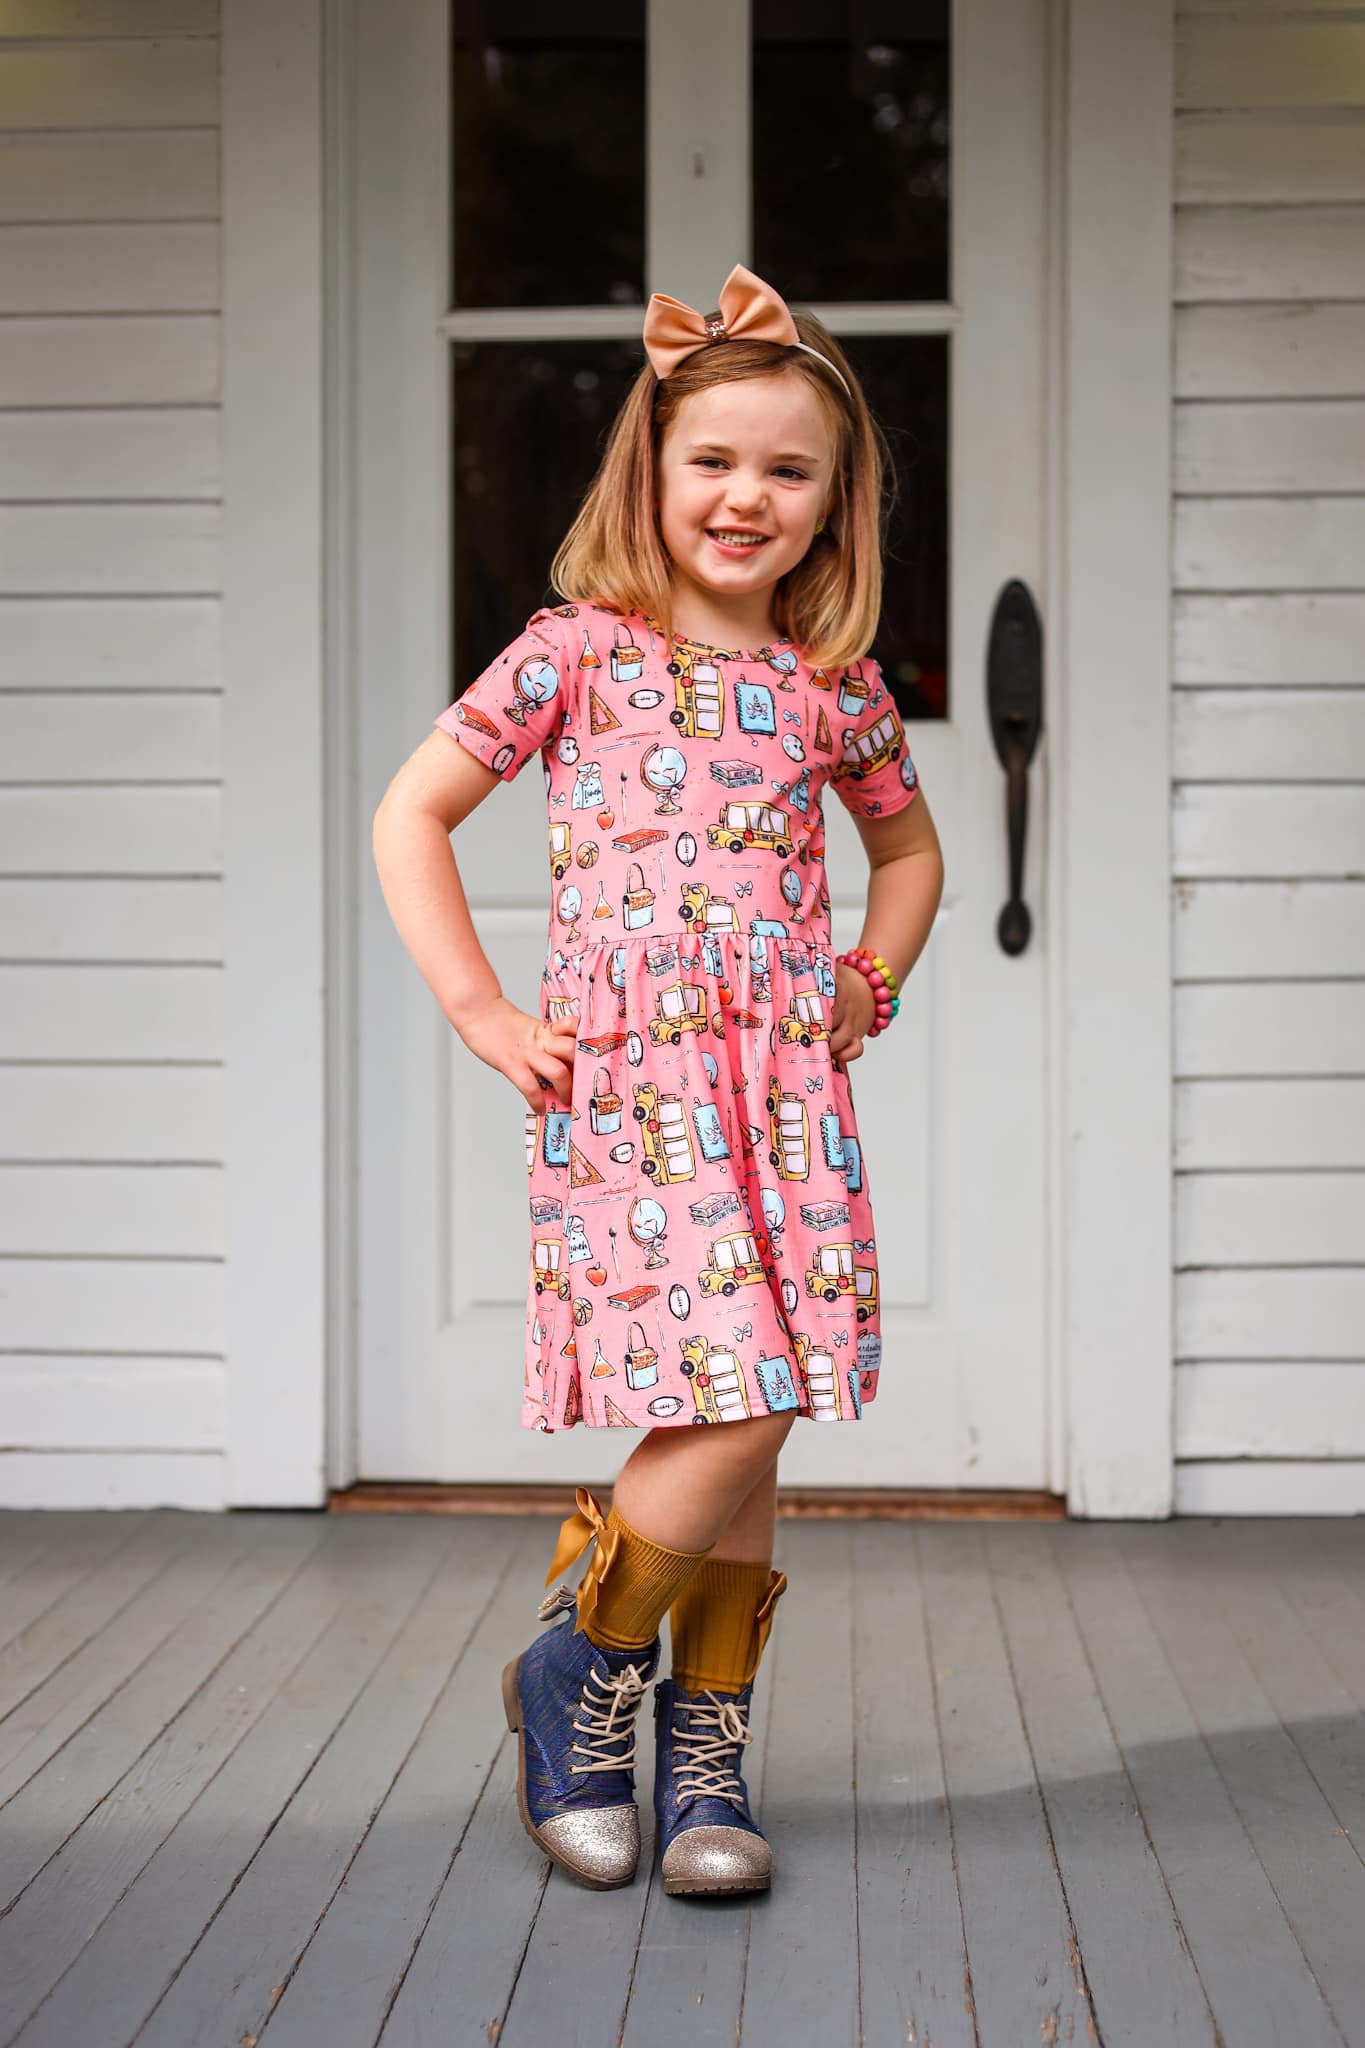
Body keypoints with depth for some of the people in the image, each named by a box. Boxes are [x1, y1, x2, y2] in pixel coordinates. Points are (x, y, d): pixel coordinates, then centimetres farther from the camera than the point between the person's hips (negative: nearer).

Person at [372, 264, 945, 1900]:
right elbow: (409, 815, 4)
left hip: (786, 1091, 4)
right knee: (731, 1413, -14)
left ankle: (706, 1753, 17)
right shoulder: (575, 653, 1)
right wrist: (478, 1012, -2)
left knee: (746, 1420, 3)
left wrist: (869, 987, 14)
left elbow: (909, 846, 29)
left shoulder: (835, 689, 11)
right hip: (625, 1089, -4)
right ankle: (574, 1677, 10)